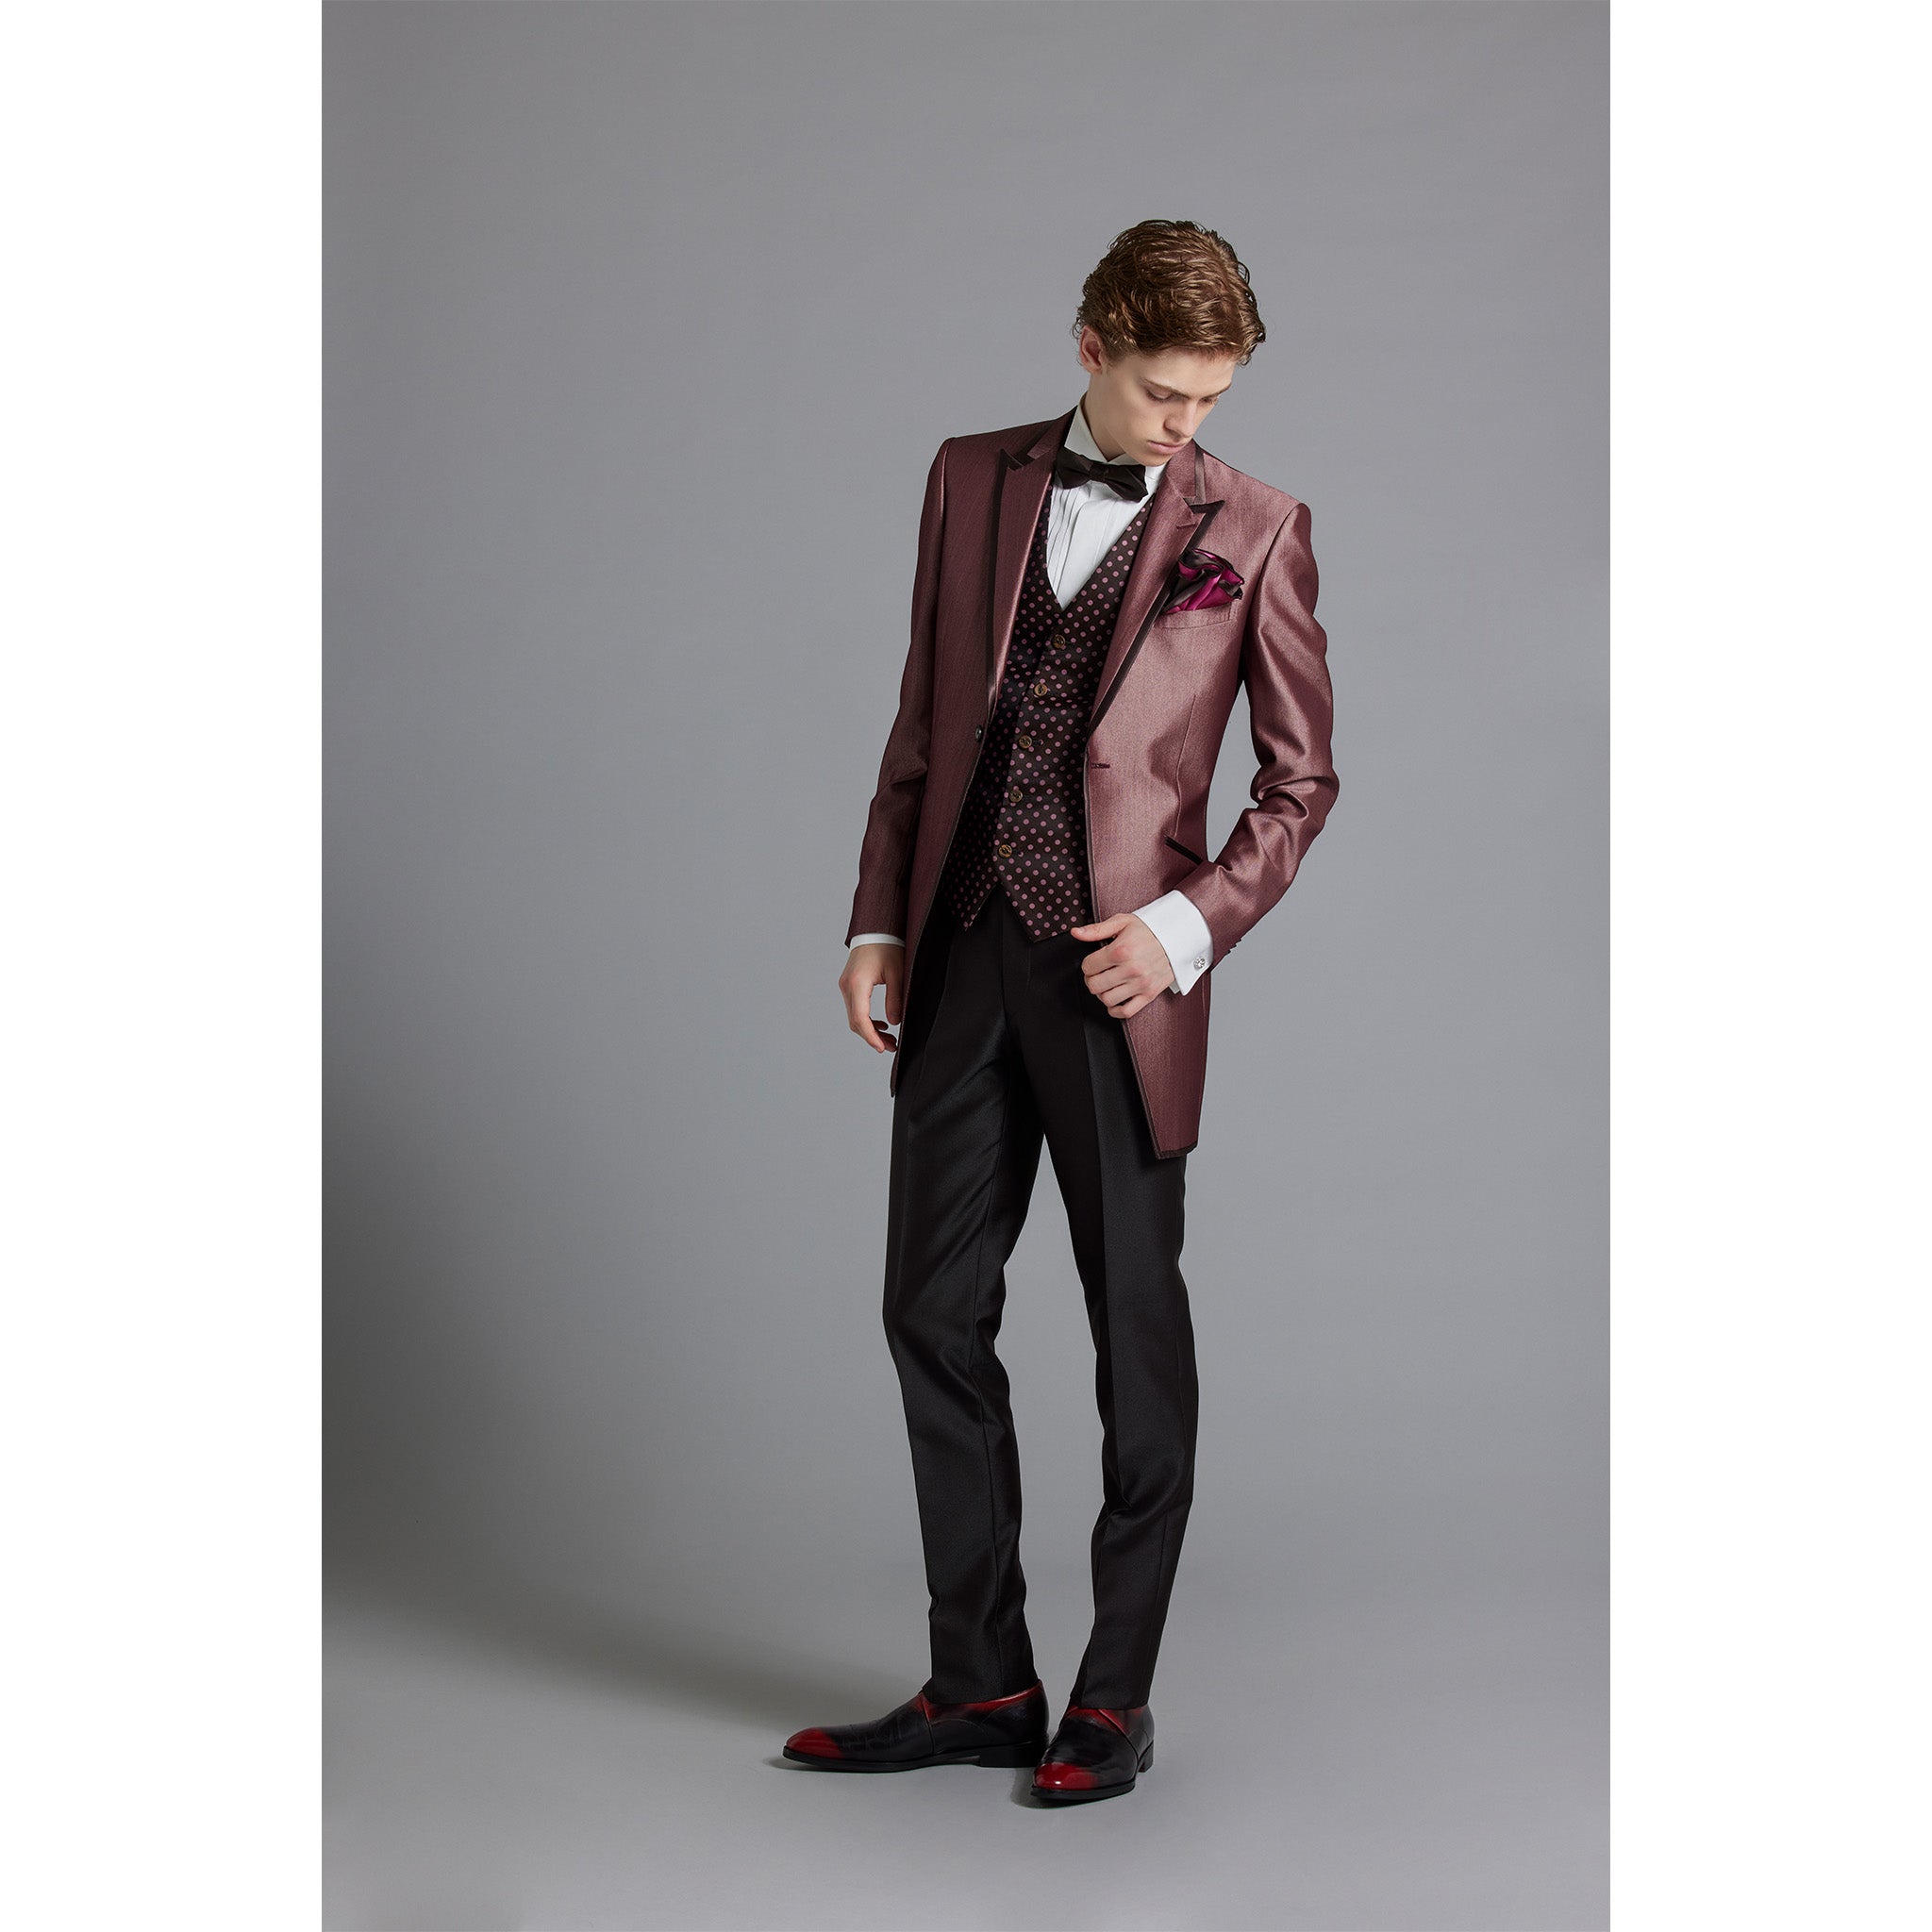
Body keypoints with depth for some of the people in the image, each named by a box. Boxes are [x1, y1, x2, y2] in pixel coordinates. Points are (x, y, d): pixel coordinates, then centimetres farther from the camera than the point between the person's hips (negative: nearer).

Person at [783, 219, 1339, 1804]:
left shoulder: (1254, 530, 0)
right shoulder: (972, 480, 11)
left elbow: (1301, 778, 2)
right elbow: (924, 722, 14)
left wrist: (1189, 925, -12)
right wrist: (879, 923, 7)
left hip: (1115, 976, -4)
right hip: (961, 960, 4)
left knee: (1135, 1332, 4)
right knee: (935, 1312, 7)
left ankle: (1116, 1701, 18)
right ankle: (980, 1688, 21)